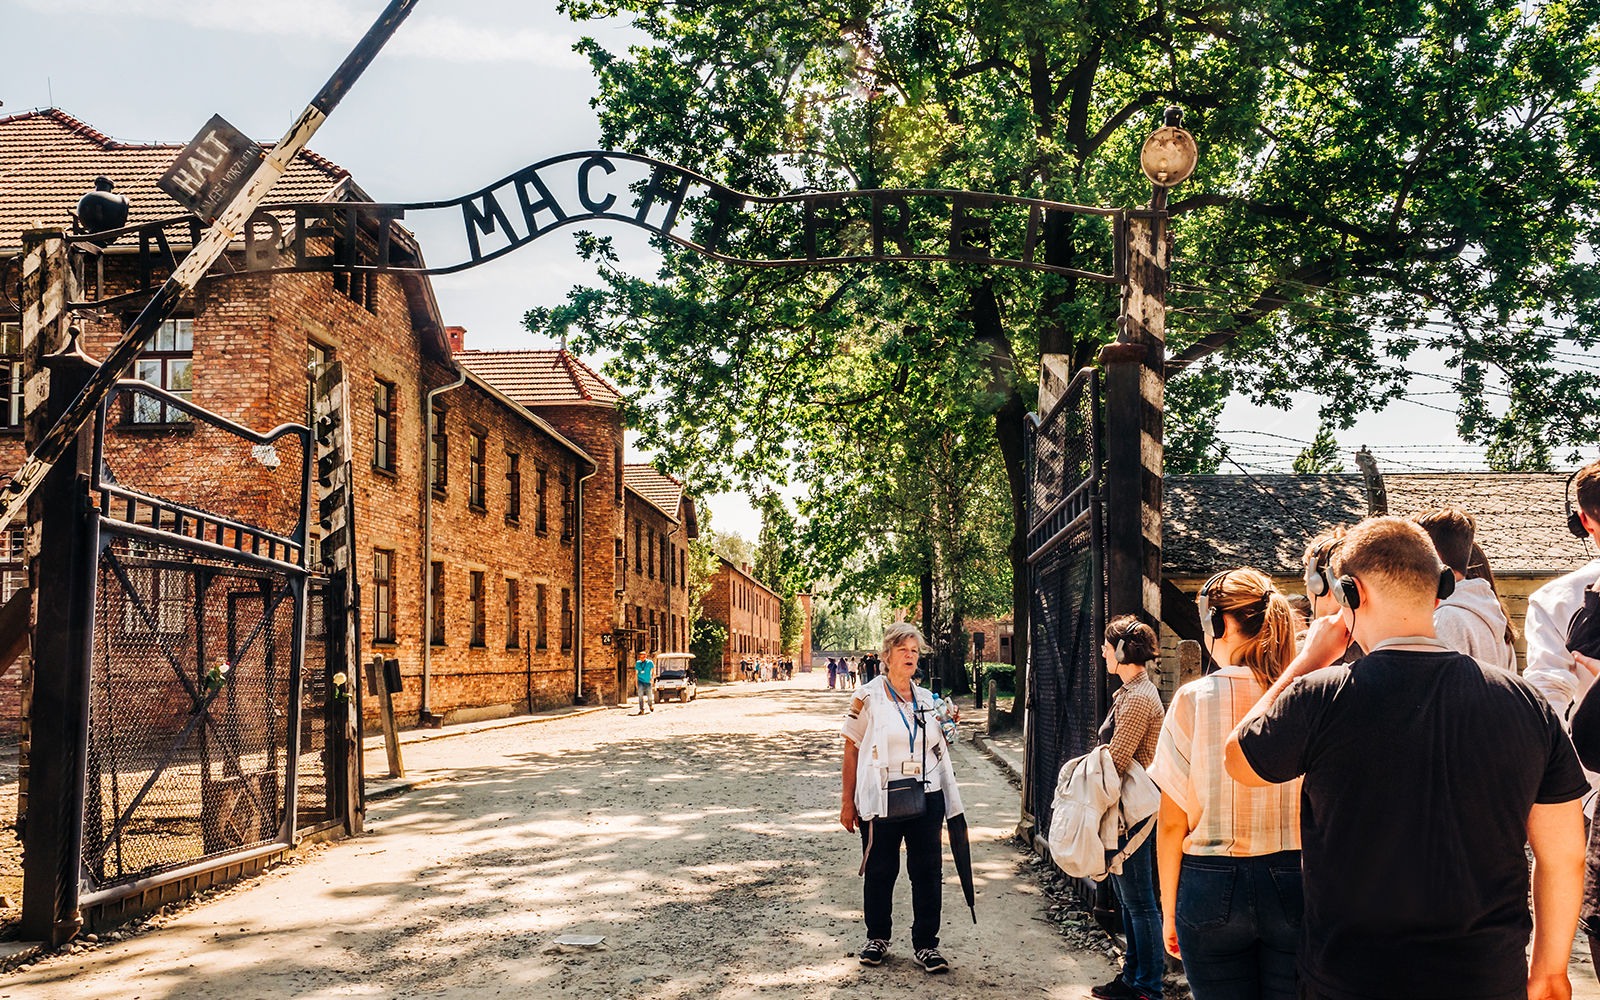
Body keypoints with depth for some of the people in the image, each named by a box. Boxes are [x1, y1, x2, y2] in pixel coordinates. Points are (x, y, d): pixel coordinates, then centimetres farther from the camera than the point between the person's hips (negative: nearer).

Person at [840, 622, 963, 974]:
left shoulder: (927, 700, 11)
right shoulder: (868, 697, -1)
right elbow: (852, 749, -2)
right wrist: (848, 801, -5)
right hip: (881, 798, -3)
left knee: (927, 870, 3)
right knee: (879, 870, 6)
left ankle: (926, 944, 13)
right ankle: (877, 938, 24)